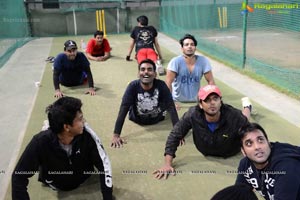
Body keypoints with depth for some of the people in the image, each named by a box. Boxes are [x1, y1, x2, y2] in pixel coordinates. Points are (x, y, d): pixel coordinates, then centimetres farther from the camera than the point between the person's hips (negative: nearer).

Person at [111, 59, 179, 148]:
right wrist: (116, 135, -44)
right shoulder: (133, 86, -33)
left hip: (157, 119, 0)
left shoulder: (161, 85, -33)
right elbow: (123, 109, -37)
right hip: (137, 119, 0)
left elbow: (171, 108, -34)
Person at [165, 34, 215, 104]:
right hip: (178, 101, -2)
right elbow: (168, 82, -19)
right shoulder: (175, 62, -18)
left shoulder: (203, 61, -10)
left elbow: (211, 81, -4)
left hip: (196, 101, 3)